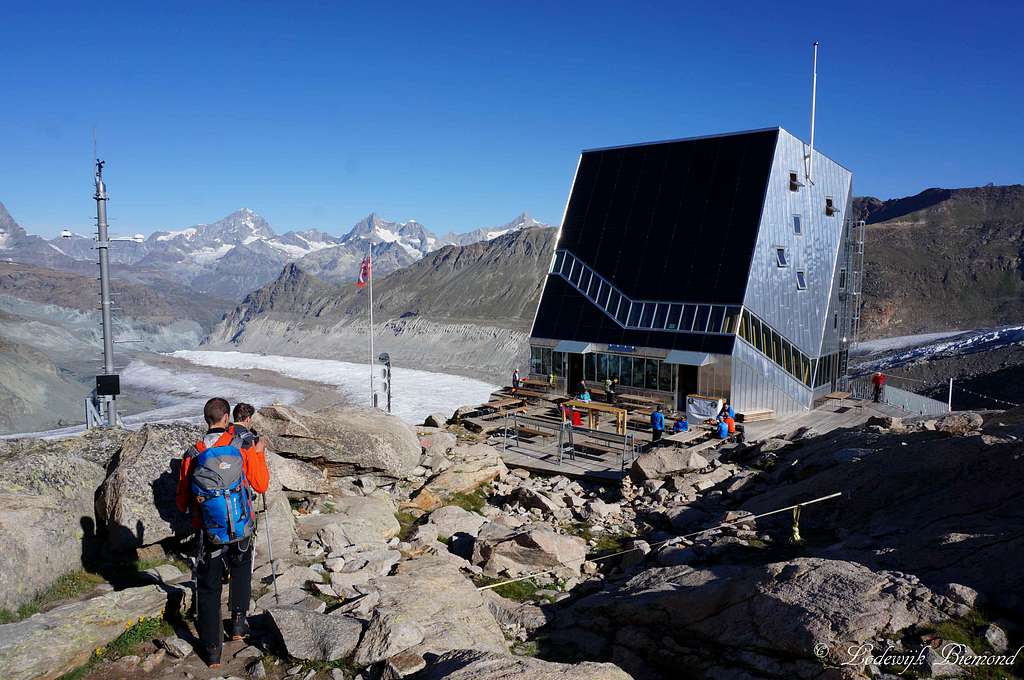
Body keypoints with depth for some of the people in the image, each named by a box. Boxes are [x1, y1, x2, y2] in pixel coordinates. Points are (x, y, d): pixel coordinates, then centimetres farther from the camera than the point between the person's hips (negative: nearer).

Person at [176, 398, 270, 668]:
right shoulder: (243, 447, -11)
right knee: (241, 570, 29)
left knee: (208, 588, 12)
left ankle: (212, 649, 17)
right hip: (241, 530, 0)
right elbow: (261, 485, -1)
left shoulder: (192, 455, -6)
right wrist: (259, 454, 11)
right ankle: (238, 622, 27)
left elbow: (182, 502, 2)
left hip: (208, 532, 0)